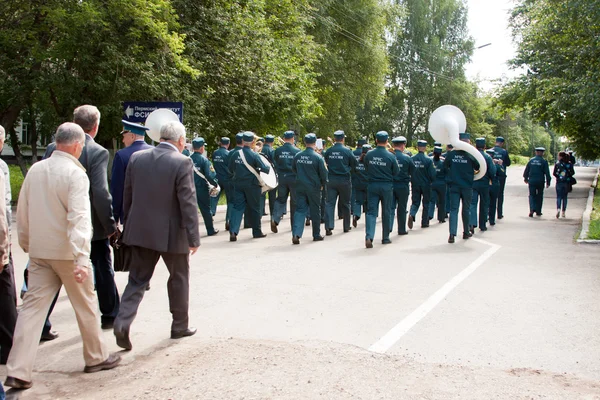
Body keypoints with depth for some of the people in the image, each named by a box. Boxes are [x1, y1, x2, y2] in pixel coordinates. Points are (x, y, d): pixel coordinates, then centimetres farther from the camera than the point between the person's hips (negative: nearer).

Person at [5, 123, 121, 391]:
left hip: (39, 252, 5)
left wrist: (27, 244, 24)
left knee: (32, 306, 6)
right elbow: (79, 218, -23)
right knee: (85, 305, 11)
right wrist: (82, 259, -27)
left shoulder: (35, 170, 4)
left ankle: (17, 372, 3)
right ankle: (96, 357, 27)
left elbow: (22, 213, 11)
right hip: (67, 252, -5)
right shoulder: (75, 173, -15)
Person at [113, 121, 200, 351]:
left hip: (140, 231, 4)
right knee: (179, 278, 14)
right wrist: (193, 237, -11)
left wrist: (129, 224, 19)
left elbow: (127, 196, 9)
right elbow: (188, 204, -16)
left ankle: (123, 322, -5)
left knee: (137, 280, 12)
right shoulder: (182, 163, -14)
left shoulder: (137, 158, 2)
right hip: (172, 233, -4)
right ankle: (180, 326, 26)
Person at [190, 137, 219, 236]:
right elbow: (208, 175, -15)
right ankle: (211, 230, 18)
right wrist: (215, 184, -3)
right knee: (206, 209, 9)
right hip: (202, 188, -3)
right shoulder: (204, 159, -11)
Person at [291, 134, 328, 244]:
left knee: (300, 209, 4)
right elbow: (324, 173, -8)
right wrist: (323, 184, 10)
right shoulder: (318, 157, -12)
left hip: (300, 186, 3)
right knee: (315, 210, 10)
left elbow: (293, 169, 14)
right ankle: (316, 235, 21)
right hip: (313, 187, -3)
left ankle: (296, 234, -12)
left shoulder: (298, 156, -1)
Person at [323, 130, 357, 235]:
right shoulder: (347, 151, -9)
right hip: (344, 180, -1)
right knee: (345, 204, 12)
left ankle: (328, 227, -12)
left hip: (331, 180, 1)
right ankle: (346, 227, 22)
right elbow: (354, 164, 0)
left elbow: (324, 163, 9)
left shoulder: (328, 151, -2)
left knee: (329, 203, 1)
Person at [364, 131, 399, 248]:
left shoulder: (369, 154, -5)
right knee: (386, 212, 12)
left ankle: (369, 236, -17)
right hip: (386, 186, -1)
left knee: (371, 211, 2)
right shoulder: (390, 156, -12)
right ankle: (385, 238, 22)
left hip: (372, 185, 1)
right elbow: (396, 172, -1)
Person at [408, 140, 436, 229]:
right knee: (426, 204, 11)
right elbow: (432, 174, -10)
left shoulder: (412, 159, -5)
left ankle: (412, 215, -18)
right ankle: (424, 222, 15)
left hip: (415, 185, 2)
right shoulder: (428, 160, -13)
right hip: (426, 185, -2)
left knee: (415, 202, 10)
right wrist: (432, 181, 10)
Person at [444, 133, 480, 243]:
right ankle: (466, 232, 26)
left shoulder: (450, 154, -6)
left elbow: (445, 165, 6)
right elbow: (478, 167, -2)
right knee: (466, 210, 14)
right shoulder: (471, 155, -12)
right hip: (467, 186, -1)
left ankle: (452, 234, -12)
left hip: (454, 186, 1)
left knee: (453, 209, 1)